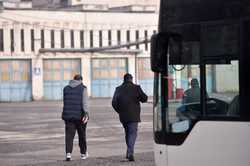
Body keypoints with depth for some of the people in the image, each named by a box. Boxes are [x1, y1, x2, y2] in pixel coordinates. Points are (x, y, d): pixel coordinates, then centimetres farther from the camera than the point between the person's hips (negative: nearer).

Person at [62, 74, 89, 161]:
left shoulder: (66, 88, 9)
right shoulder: (83, 88, -2)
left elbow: (65, 102, 15)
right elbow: (84, 102, -14)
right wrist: (86, 113, -22)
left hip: (68, 115, 2)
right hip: (80, 115, -2)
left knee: (69, 135, -2)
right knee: (82, 135, 13)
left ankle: (68, 153, -19)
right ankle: (83, 153, 25)